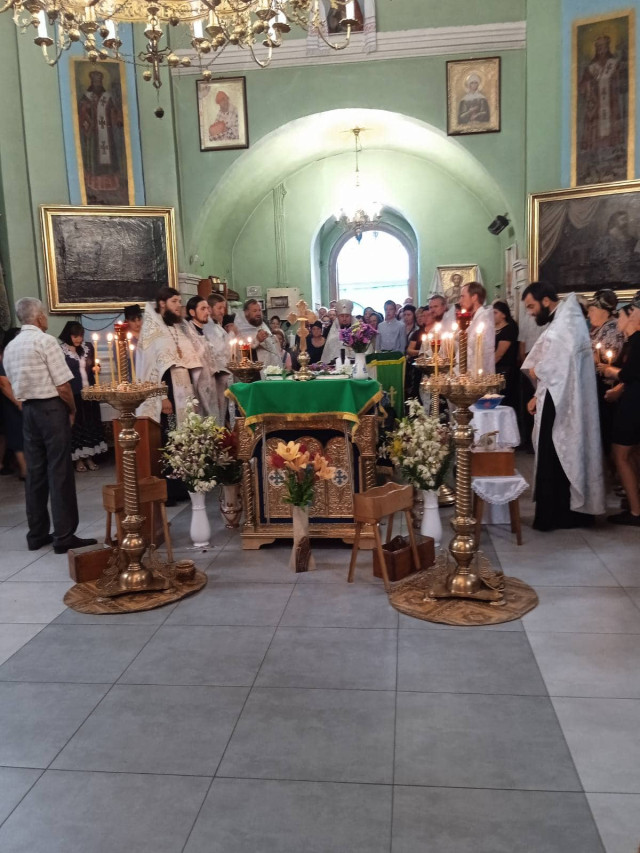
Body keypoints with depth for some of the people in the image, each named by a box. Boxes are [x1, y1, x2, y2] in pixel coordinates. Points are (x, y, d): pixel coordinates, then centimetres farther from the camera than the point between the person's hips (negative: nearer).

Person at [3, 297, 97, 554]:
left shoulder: (10, 348, 11)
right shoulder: (46, 341, -12)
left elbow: (15, 386, 13)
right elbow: (63, 386, -15)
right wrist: (72, 410, -1)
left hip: (28, 411, 7)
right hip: (52, 409, -7)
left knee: (35, 472, 12)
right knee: (59, 472, -3)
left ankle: (37, 534, 19)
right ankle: (64, 536, 0)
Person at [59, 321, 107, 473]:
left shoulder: (88, 347, 6)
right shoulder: (60, 350, -8)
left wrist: (95, 368, -4)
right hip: (72, 394, -4)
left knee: (91, 422, 7)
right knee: (76, 424, 2)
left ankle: (89, 457, 15)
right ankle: (78, 459, 10)